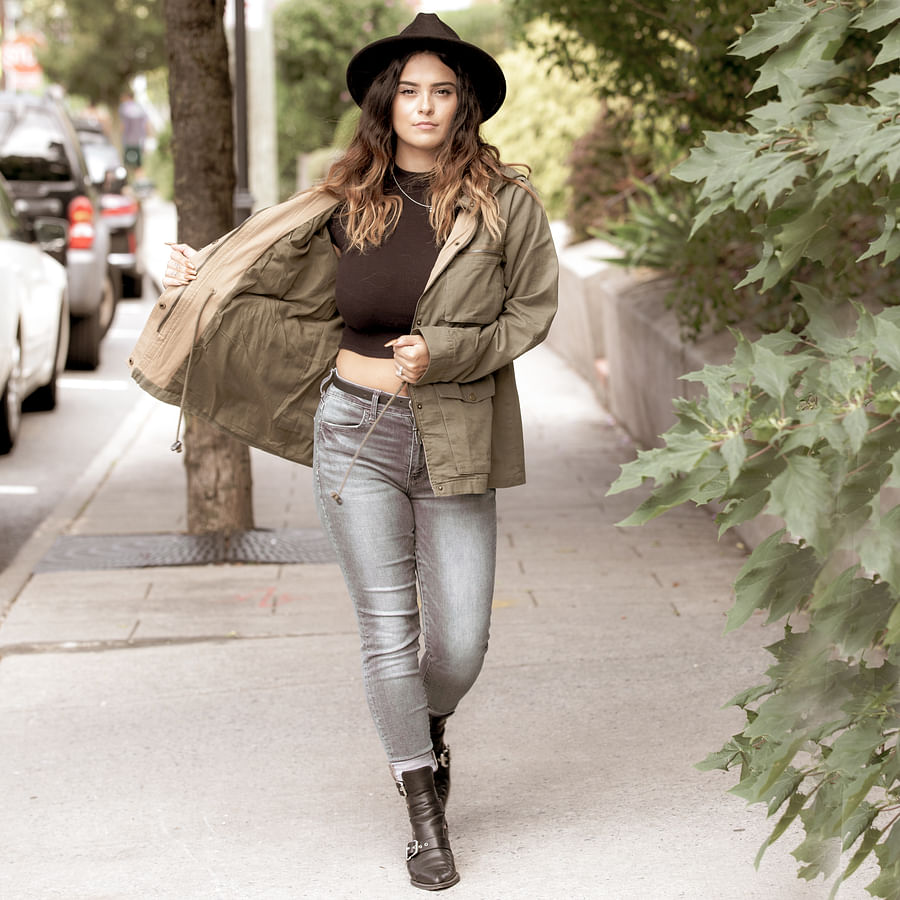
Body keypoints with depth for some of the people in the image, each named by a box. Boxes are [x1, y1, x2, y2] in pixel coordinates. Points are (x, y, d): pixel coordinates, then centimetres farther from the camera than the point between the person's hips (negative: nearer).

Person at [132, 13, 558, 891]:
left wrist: (443, 352, -10)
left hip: (454, 444, -1)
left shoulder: (505, 200, -2)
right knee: (388, 631, 0)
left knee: (461, 642, 1)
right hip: (356, 433, 1)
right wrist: (202, 276, 16)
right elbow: (277, 269, 20)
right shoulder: (348, 201, 4)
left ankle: (428, 730, 37)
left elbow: (530, 311, 0)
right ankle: (423, 807, 17)